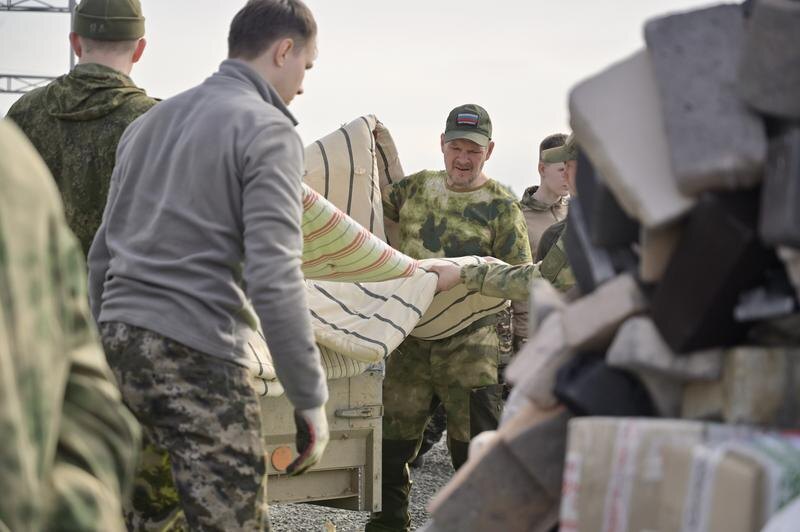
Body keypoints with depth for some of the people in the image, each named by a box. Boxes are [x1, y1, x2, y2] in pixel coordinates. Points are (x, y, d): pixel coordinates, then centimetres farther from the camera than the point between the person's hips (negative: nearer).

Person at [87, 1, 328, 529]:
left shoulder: (149, 121, 19)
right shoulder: (268, 131, -5)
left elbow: (101, 253, 21)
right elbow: (274, 281, -14)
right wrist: (311, 400, -11)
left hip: (117, 337, 8)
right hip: (197, 354, -8)